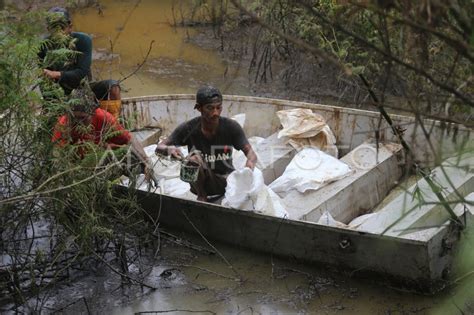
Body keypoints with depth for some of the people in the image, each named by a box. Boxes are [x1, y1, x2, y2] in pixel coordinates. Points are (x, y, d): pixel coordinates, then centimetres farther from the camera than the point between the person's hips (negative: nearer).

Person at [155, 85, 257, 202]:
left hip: (226, 180, 0)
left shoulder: (231, 127, -14)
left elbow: (250, 152, -17)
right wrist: (169, 149, -36)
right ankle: (201, 197, -6)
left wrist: (250, 163, -43)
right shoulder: (189, 128, -15)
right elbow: (159, 148, -10)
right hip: (202, 183, 0)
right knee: (195, 157, -30)